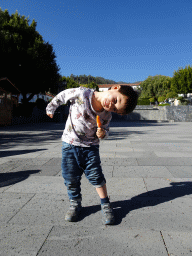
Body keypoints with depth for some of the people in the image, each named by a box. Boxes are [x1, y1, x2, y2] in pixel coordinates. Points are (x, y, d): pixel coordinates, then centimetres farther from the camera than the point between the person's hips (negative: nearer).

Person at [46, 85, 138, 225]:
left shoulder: (106, 116, -12)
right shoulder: (81, 93, -21)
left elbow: (105, 130, 7)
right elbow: (62, 96, -3)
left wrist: (103, 134, -18)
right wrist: (51, 108, 12)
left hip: (90, 147, 0)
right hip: (70, 144, 0)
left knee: (96, 176, -4)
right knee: (71, 178, 4)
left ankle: (106, 205, 18)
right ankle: (75, 204, 28)